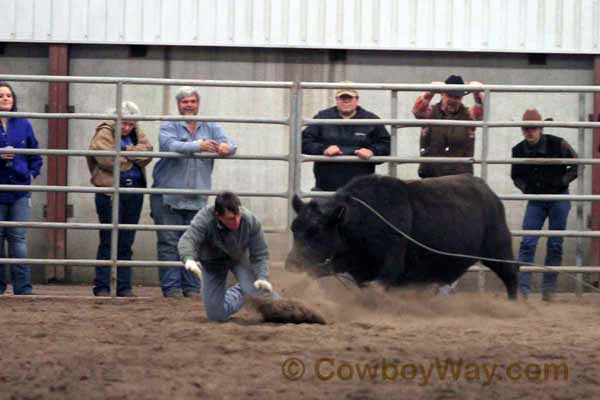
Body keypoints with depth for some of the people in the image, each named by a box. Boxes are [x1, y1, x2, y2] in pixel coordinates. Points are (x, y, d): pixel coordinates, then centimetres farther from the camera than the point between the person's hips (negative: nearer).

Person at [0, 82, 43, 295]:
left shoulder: (23, 124, 8)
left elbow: (35, 153, 17)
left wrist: (32, 172, 3)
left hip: (20, 191, 2)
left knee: (19, 239, -1)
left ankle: (23, 286, -2)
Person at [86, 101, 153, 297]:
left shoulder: (137, 135, 15)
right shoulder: (104, 134, -3)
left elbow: (147, 152, -3)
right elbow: (108, 160, -18)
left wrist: (126, 151, -14)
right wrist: (133, 158, -4)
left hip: (135, 190, 5)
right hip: (111, 191, -5)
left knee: (126, 242, 8)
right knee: (109, 240, -4)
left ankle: (124, 286, 12)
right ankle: (102, 287, 0)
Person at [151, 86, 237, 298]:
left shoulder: (210, 127, 10)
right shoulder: (169, 126, -2)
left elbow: (230, 144, 0)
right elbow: (169, 145, -21)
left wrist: (226, 147, -26)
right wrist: (198, 146, -31)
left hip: (197, 198, 3)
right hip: (168, 197, -3)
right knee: (169, 243, -3)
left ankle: (192, 287, 11)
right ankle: (171, 287, 1)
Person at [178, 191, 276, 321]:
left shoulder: (251, 220, -28)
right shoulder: (205, 219, -34)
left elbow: (260, 254, -19)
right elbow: (187, 240, -47)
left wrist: (262, 277, -35)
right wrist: (189, 259, -69)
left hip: (239, 257, 0)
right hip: (213, 262, 0)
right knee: (217, 315, -2)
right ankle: (239, 292, 32)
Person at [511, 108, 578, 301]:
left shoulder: (558, 144, -14)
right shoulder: (519, 151, -5)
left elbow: (577, 165, -1)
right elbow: (515, 176, 12)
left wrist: (562, 180, -13)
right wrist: (525, 187, -7)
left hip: (559, 197, -2)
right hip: (535, 200, 2)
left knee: (555, 245, 2)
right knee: (527, 243, -8)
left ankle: (549, 289, 11)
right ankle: (522, 289, -9)